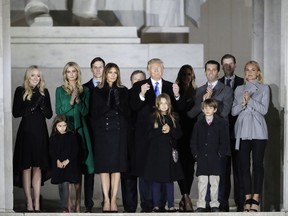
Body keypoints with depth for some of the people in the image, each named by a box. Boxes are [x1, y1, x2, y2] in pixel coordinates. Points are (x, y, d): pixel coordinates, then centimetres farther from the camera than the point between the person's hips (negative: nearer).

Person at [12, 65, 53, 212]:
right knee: (26, 167, -2)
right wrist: (31, 106, -15)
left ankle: (37, 202, 2)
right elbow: (15, 113, -4)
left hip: (40, 133, 2)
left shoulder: (44, 92, 10)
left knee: (38, 167, 2)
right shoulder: (21, 91, 2)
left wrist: (41, 104, -11)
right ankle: (29, 201, 2)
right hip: (26, 132, -2)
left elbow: (49, 114, 7)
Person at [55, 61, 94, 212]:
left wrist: (78, 99, -11)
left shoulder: (84, 90, 10)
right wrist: (71, 101, -10)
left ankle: (78, 202, 1)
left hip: (80, 129, 0)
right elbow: (58, 111, 2)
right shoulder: (60, 90, 9)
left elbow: (85, 111, 4)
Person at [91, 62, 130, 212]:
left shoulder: (123, 91, 10)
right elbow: (95, 113, 2)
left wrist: (118, 103, -5)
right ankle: (106, 199, -1)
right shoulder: (98, 91, 8)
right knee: (104, 166, -3)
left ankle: (113, 199, 1)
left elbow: (127, 112, 6)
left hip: (119, 132, 1)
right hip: (102, 131, -1)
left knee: (116, 166, -2)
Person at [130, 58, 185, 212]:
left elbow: (180, 108, 2)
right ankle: (146, 205, 3)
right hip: (145, 134, -2)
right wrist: (141, 94, -25)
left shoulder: (170, 86, 10)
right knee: (145, 169, -1)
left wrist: (177, 95, -17)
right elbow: (133, 107, -9)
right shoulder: (139, 86, 4)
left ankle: (161, 203, 10)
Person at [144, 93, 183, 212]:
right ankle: (156, 205, 8)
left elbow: (179, 134, 4)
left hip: (169, 152, 1)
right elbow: (149, 135, -4)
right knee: (156, 180, 2)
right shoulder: (153, 118, 3)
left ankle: (170, 205, 8)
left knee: (169, 179, 4)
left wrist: (170, 130, -12)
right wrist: (160, 130, -15)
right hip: (156, 152, -1)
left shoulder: (173, 118, 8)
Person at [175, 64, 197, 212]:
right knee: (180, 164, -8)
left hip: (192, 133, 1)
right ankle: (186, 197, -11)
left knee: (190, 165, 1)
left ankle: (184, 199, 8)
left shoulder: (197, 93, 9)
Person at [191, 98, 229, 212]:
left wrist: (220, 154, -6)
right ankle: (201, 205, 4)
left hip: (215, 159, -1)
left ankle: (214, 205, 8)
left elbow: (224, 141, 1)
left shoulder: (221, 123, 2)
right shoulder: (199, 124, 8)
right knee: (202, 182, 1)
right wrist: (196, 154, 0)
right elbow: (193, 141, 10)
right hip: (202, 158, 1)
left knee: (214, 182, 2)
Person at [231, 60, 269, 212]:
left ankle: (255, 199, -4)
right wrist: (242, 103, -8)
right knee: (244, 164, -1)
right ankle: (247, 199, 3)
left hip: (258, 131, -2)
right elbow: (233, 111, 9)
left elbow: (264, 109, -3)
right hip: (242, 130, 3)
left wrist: (250, 100, -12)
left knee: (257, 164, -4)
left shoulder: (264, 89, 8)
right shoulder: (239, 89, 15)